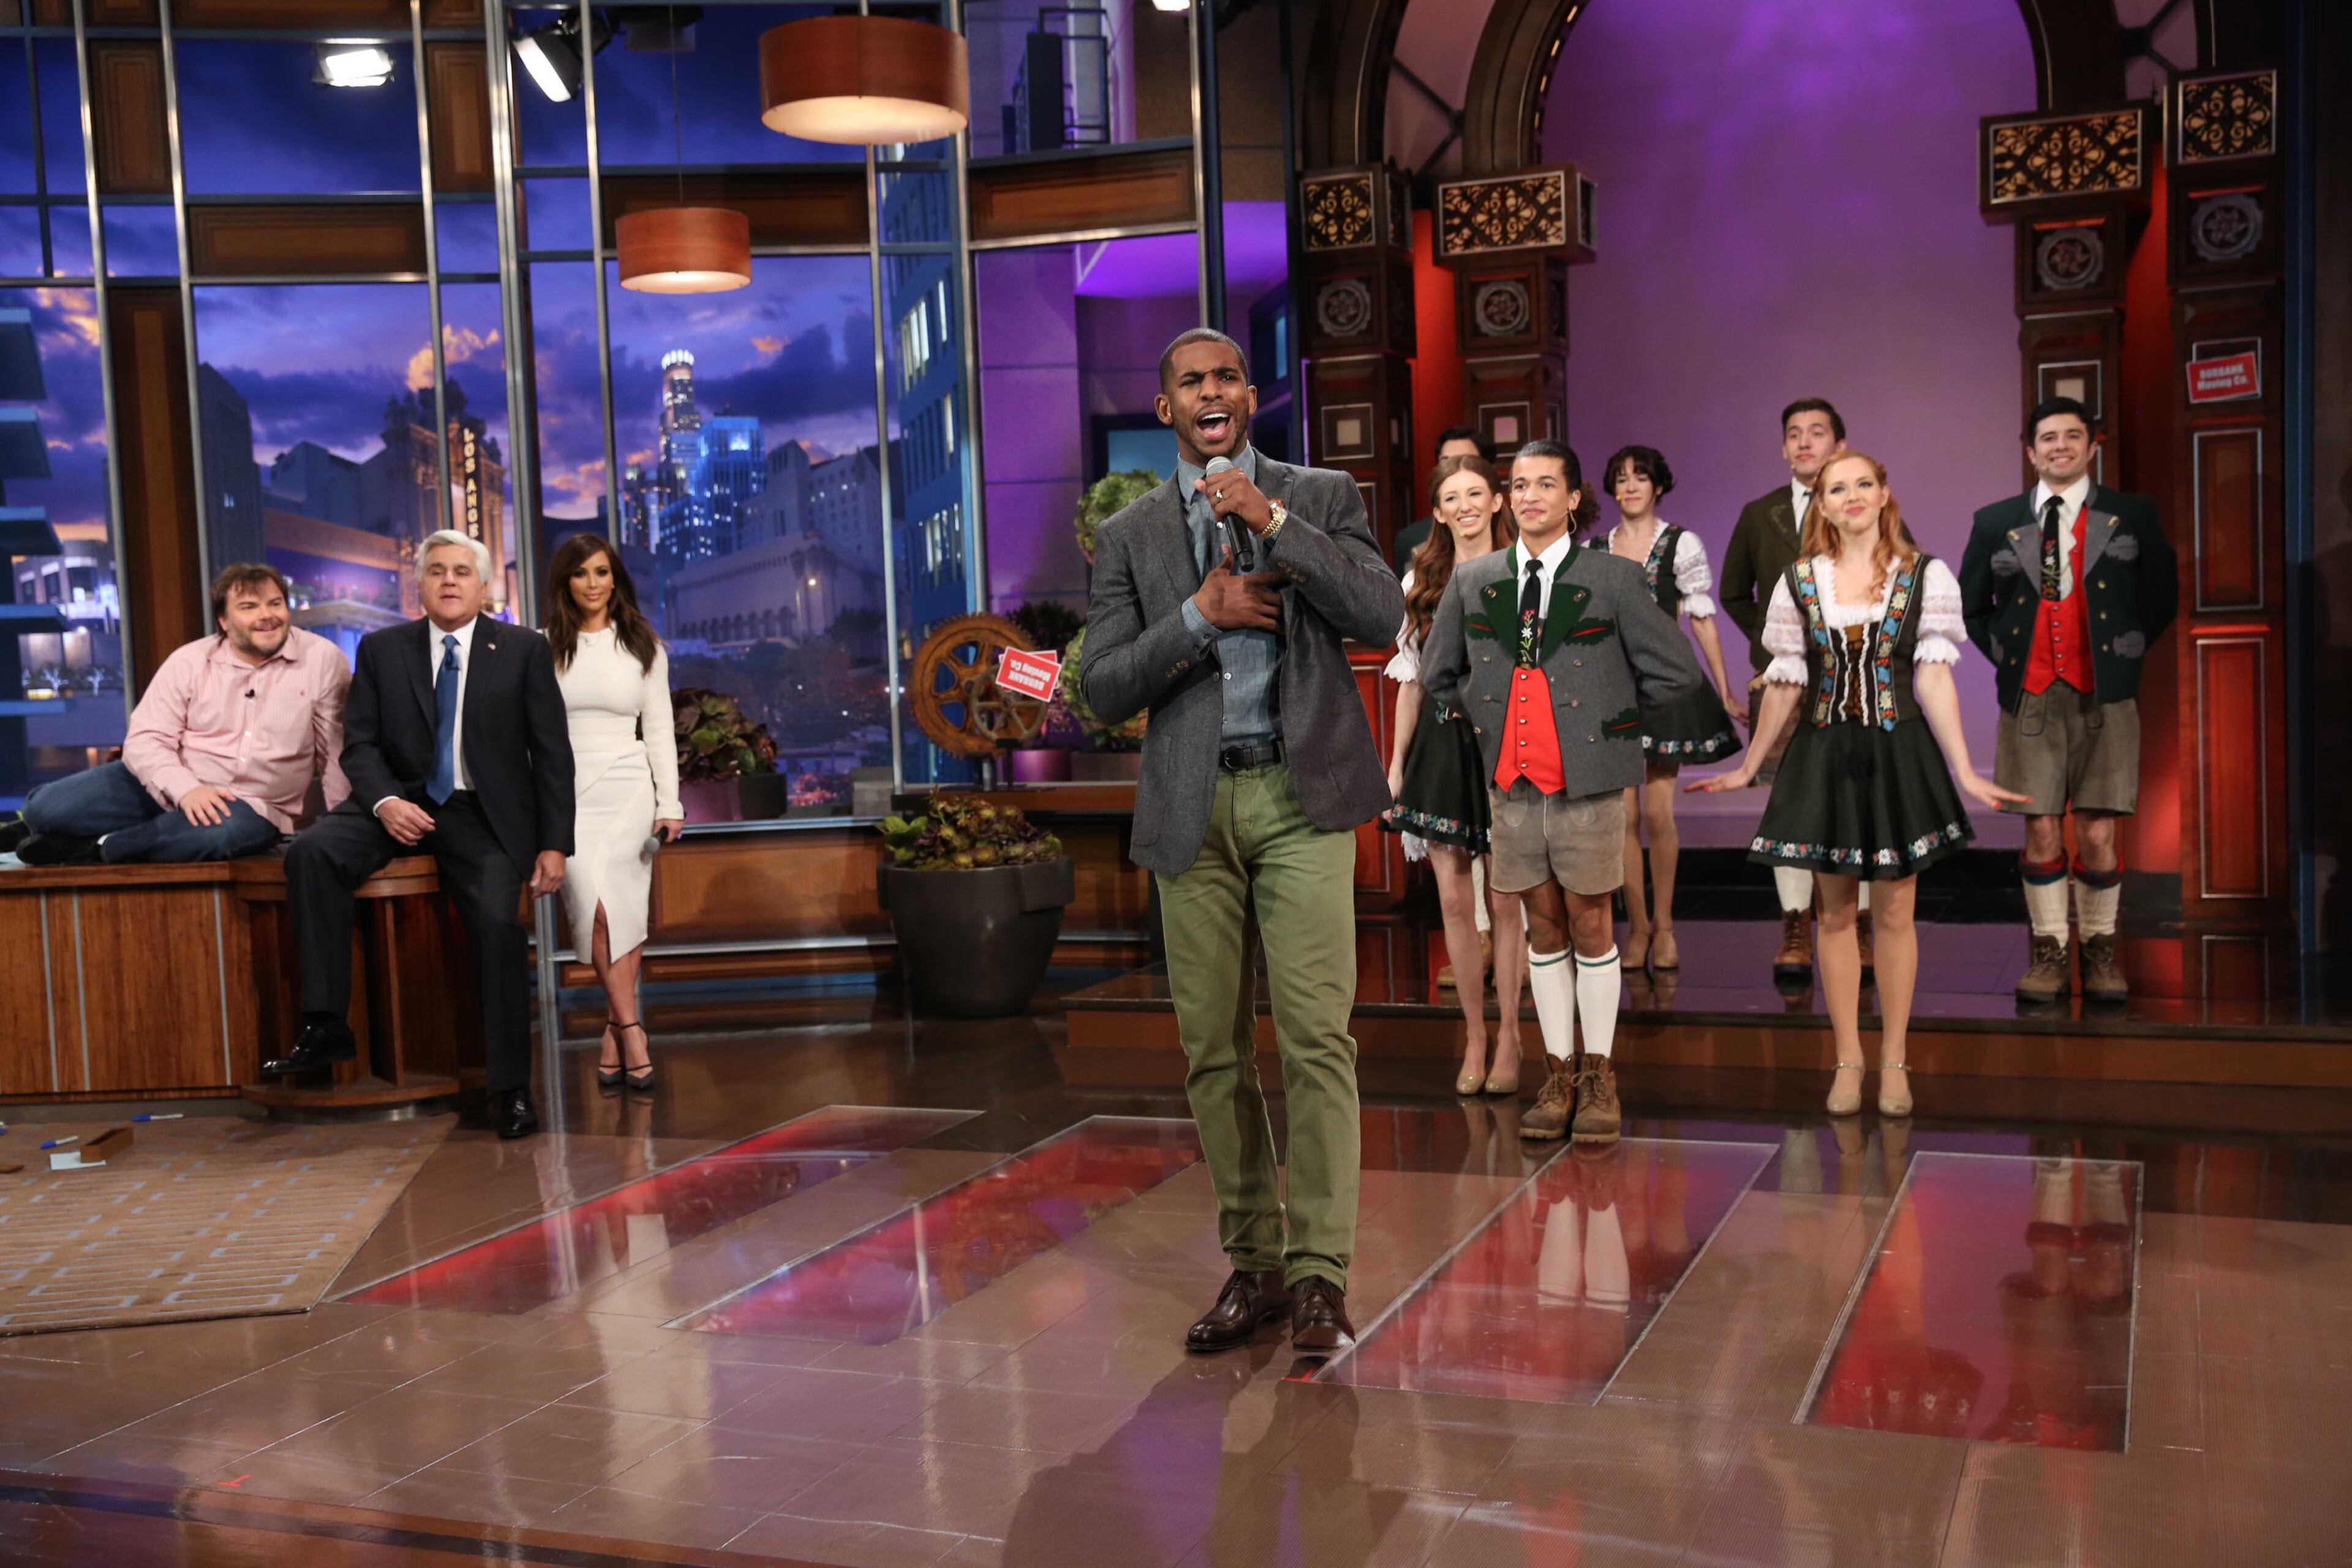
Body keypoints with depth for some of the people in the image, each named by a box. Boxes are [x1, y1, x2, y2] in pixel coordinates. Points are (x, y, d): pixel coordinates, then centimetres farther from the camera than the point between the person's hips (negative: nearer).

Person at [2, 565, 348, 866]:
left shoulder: (323, 660, -6)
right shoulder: (189, 662, -2)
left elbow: (336, 751, -1)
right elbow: (145, 740, -7)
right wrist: (186, 788, -26)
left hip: (251, 805, -2)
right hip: (171, 791, 2)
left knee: (235, 828, -39)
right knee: (48, 808, -18)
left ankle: (97, 849, -17)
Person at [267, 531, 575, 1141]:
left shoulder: (524, 650, 4)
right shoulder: (381, 649, 9)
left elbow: (551, 753, 3)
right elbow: (360, 744, 5)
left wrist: (554, 844, -4)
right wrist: (385, 802, -16)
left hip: (484, 815, -2)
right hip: (403, 803, 2)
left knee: (498, 920, -25)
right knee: (311, 851, -26)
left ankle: (510, 1088, -14)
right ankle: (326, 1026, -23)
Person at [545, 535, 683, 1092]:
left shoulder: (644, 647, 10)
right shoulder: (544, 647, 8)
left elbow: (659, 731, 8)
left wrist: (670, 805, 1)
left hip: (627, 787, 1)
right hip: (565, 790, 0)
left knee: (621, 909, -10)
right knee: (596, 905, -17)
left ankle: (615, 1031, 0)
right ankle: (631, 1029, -12)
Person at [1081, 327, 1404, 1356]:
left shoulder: (1322, 498, 9)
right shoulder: (1129, 535, 12)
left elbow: (1383, 617, -6)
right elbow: (1104, 691, 4)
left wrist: (1275, 520, -12)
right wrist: (1200, 616, -9)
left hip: (1301, 792, -2)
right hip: (1193, 807, 2)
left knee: (1315, 1035, -9)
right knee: (1213, 1049, 6)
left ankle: (1319, 1272, -1)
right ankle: (1253, 1262, 17)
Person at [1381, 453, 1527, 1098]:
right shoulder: (1420, 582, 9)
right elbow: (1412, 680, 12)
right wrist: (1396, 764, 11)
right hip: (1440, 747, 3)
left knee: (1506, 900, 1)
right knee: (1454, 899, 4)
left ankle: (1509, 1037, 15)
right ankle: (1474, 1035, 18)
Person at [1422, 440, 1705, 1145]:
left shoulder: (1614, 579, -4)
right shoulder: (1473, 581, 5)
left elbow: (1677, 671, 0)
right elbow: (1438, 673, 19)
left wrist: (1611, 719, 1)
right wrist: (1489, 718, 10)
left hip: (1587, 779, -3)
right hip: (1512, 777, 3)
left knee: (1589, 923, 4)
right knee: (1543, 925, 10)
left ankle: (1599, 1077, 16)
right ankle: (1560, 1073, 20)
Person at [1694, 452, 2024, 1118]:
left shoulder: (1925, 576, -2)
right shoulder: (1799, 581, 2)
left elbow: (1933, 678, -5)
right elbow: (1784, 683, 7)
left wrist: (1965, 772, -10)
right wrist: (1748, 768, 9)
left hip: (1898, 754, -1)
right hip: (1825, 756, 1)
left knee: (1895, 914, 5)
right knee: (1835, 913, 7)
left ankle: (1893, 1061, 16)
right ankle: (1848, 1059, 18)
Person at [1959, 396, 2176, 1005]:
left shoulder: (2132, 515, 7)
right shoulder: (1996, 522, 8)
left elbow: (2162, 594, 14)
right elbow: (1969, 605, 17)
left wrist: (2126, 653, 6)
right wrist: (2004, 654, 7)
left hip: (2105, 698, -1)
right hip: (2031, 697, 1)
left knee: (2098, 835, -2)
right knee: (2041, 832, 0)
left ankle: (2100, 950, 13)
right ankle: (2049, 950, 10)